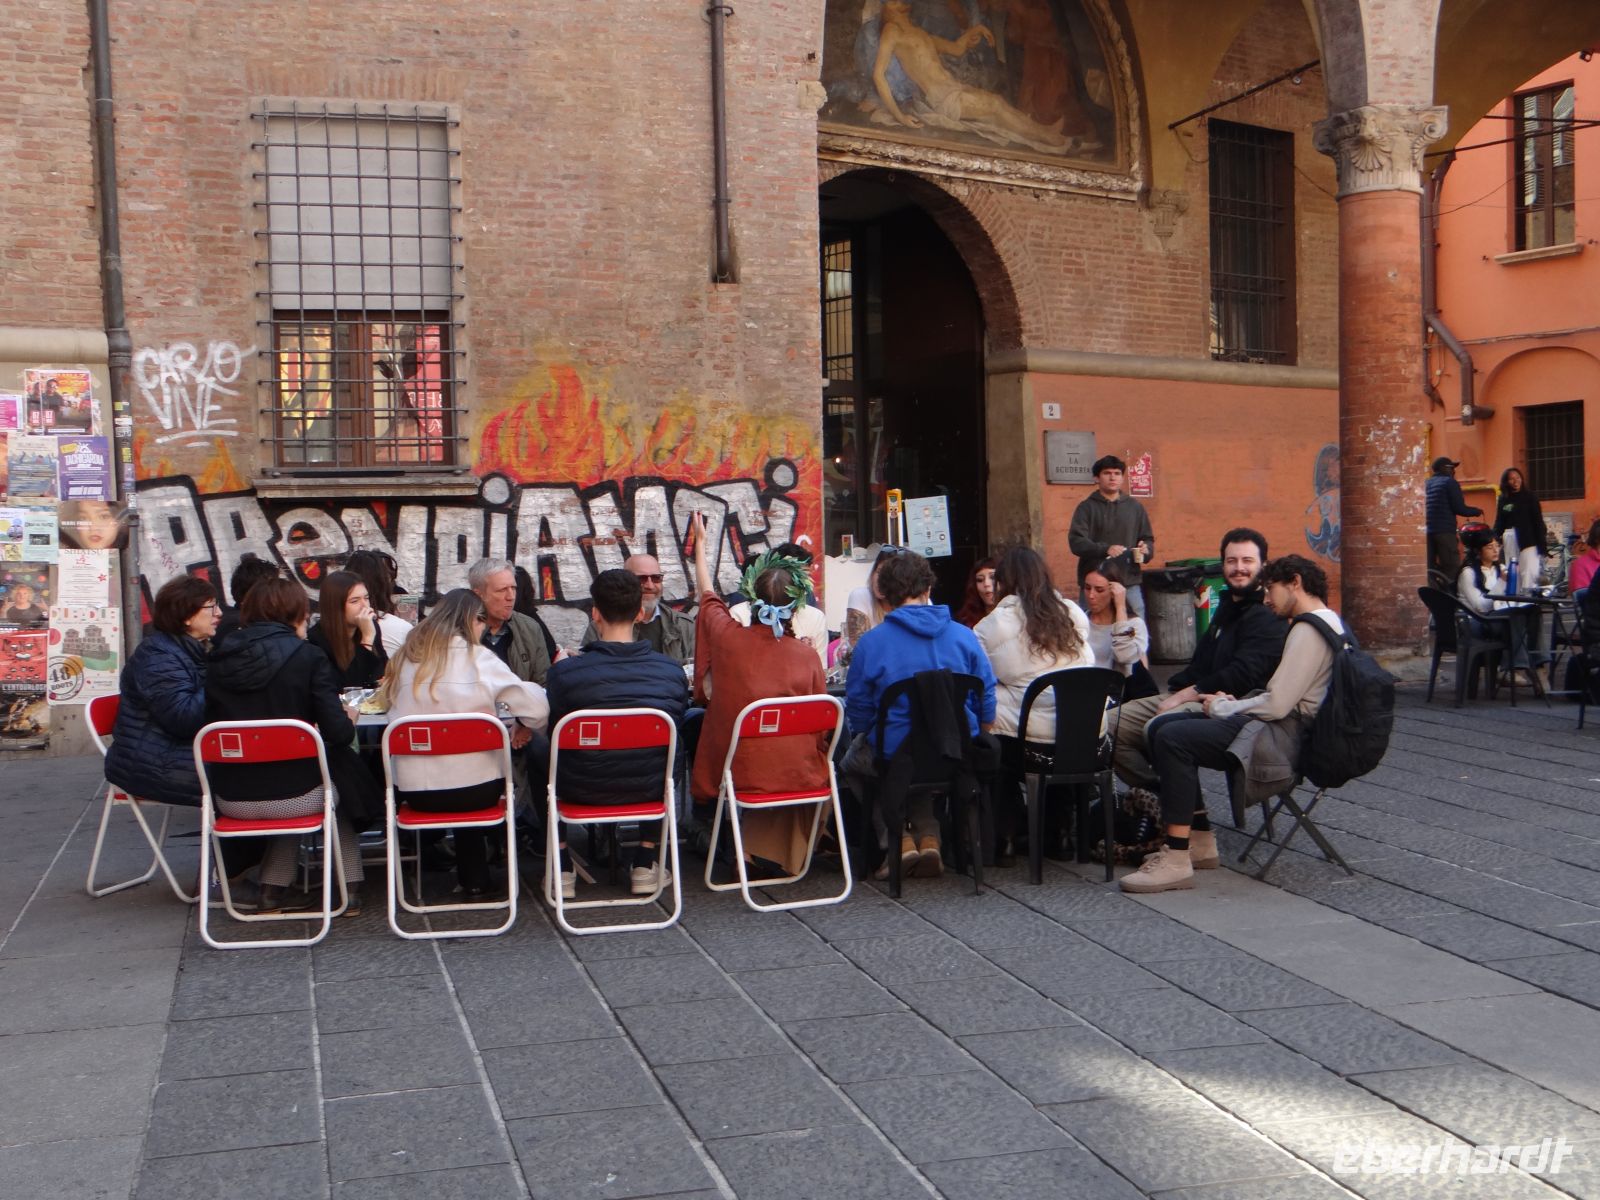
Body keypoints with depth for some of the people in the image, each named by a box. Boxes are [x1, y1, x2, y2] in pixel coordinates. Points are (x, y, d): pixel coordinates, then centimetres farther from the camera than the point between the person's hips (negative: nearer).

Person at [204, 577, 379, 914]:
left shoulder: (220, 659, 0)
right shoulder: (308, 657, -9)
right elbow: (338, 732, -13)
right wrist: (349, 719, 10)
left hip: (231, 799, 4)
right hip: (295, 796, -3)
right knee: (342, 767, 29)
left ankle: (272, 890, 28)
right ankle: (349, 889, 28)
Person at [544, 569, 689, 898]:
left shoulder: (565, 672, -19)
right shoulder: (672, 671, -11)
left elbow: (554, 732, -2)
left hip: (583, 791, -2)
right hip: (648, 789, 2)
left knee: (545, 757, 30)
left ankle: (562, 868, 30)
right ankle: (646, 864, 33)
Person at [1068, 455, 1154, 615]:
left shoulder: (1135, 507, 14)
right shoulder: (1087, 507, 4)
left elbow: (1148, 540, 19)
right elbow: (1076, 542, -7)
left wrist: (1146, 549, -6)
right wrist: (1106, 549, -22)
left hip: (1130, 582, 3)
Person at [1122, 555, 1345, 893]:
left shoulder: (1308, 630, -14)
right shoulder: (1326, 622, 20)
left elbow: (1277, 704, -20)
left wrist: (1222, 708, -5)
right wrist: (1234, 703, 6)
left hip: (1285, 735, -11)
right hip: (1286, 724, 11)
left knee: (1172, 738, -24)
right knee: (1162, 729, 9)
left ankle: (1177, 861, -24)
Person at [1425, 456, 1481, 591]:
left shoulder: (1426, 484, 19)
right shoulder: (1449, 482, 1)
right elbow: (1459, 508, -5)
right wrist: (1477, 511, 11)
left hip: (1426, 530, 6)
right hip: (1444, 530, -6)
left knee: (1430, 568, 8)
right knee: (1453, 567, -6)